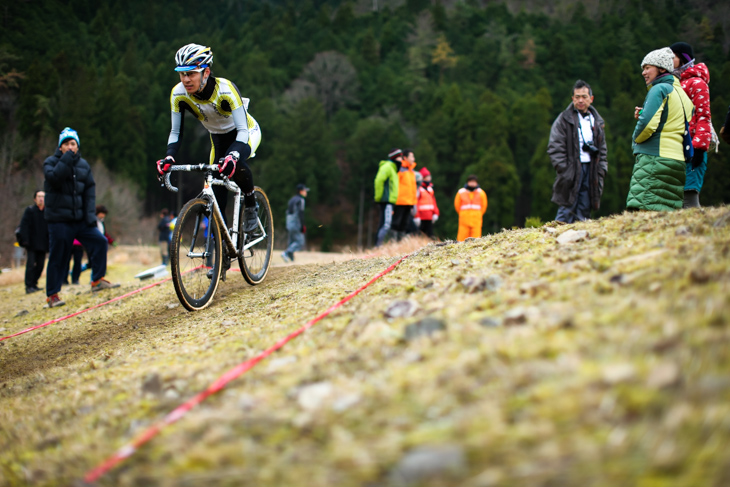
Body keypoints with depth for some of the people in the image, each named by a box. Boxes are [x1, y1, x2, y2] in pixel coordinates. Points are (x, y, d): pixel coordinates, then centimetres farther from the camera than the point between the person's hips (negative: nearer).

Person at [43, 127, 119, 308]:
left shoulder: (83, 164, 11)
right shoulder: (51, 162, -2)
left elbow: (90, 190, 9)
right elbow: (54, 178, -23)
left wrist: (90, 214, -1)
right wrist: (67, 159, -23)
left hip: (80, 218, 4)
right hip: (59, 219, -4)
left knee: (99, 241, -9)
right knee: (57, 257, -3)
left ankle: (97, 280, 3)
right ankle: (52, 295, 6)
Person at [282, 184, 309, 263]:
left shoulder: (292, 199, 18)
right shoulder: (300, 200, -9)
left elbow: (287, 212, 19)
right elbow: (300, 213, -16)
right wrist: (302, 226, -16)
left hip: (289, 223, 9)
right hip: (296, 223, -9)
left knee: (292, 241, 10)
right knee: (299, 242, -10)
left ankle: (291, 258, 5)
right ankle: (286, 253, -24)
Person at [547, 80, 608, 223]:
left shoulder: (597, 122, 17)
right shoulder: (564, 119, 1)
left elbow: (602, 150, 21)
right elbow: (555, 148, -5)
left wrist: (601, 171, 8)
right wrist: (565, 171, -13)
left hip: (590, 169, 5)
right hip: (572, 171, -5)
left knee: (584, 211, 4)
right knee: (566, 211, -9)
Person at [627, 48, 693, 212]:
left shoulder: (659, 89, -5)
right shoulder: (682, 93, 22)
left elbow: (648, 124, -15)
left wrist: (636, 138, 6)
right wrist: (643, 115, 15)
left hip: (654, 158, -9)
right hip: (677, 162, 9)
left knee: (641, 212, -15)